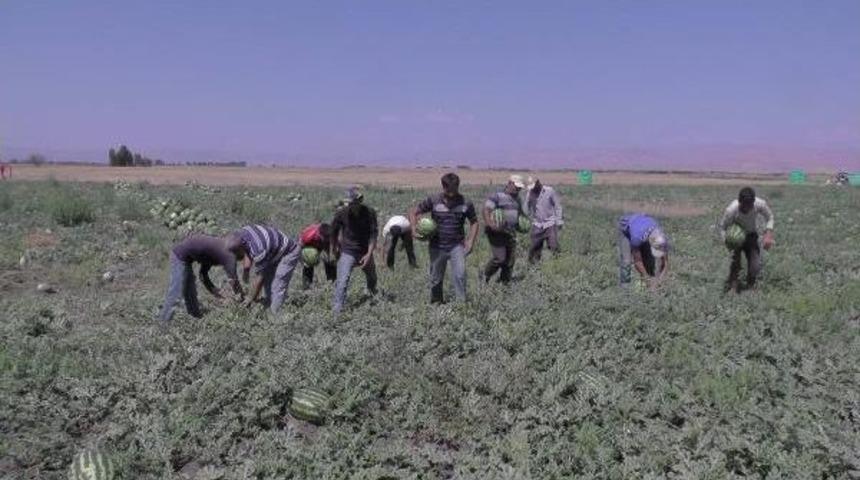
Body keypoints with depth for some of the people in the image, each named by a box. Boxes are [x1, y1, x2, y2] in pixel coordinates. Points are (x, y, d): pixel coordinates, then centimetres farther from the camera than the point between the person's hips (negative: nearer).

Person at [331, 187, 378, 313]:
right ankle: (337, 308, -14)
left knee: (372, 277, 24)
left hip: (365, 252, 2)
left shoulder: (369, 213, -16)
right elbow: (334, 231, 2)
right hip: (347, 252, -2)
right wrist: (335, 247, 10)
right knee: (342, 280, -19)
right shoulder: (342, 213, -16)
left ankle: (373, 294, 56)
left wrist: (369, 253, -23)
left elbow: (374, 234, -14)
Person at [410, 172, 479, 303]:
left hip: (457, 245, -1)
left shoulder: (466, 203, -6)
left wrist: (471, 241, -2)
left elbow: (474, 222, 8)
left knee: (460, 274, -18)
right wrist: (414, 228, -15)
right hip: (437, 247, 1)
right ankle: (436, 304, 31)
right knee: (436, 279, 11)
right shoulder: (433, 201, -8)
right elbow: (413, 212, 1)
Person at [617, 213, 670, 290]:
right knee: (626, 260, -17)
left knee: (649, 260, -9)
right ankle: (625, 285, -2)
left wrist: (657, 281, -33)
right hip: (626, 227, -3)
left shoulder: (662, 240, -33)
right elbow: (637, 261, -32)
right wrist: (647, 279, -26)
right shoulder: (637, 237, -46)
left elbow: (665, 264, -23)